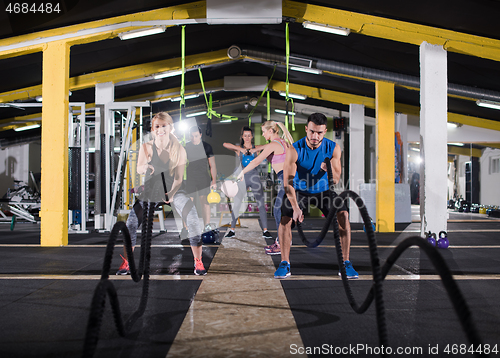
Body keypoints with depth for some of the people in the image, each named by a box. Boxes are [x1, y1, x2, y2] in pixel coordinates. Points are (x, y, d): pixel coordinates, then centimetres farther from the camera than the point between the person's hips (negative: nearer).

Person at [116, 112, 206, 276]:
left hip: (174, 190, -1)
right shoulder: (146, 147, -11)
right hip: (150, 191, 1)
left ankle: (198, 262, -8)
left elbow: (178, 178, -12)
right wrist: (144, 168, -47)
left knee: (193, 220, -23)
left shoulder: (179, 150, -11)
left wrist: (171, 193, -32)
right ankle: (125, 263, 4)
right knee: (131, 221, -16)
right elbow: (139, 168, -22)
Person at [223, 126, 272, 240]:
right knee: (236, 204, 0)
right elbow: (225, 145, -13)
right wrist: (240, 149, -19)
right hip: (243, 178, 0)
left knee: (261, 204, -2)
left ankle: (265, 231, 1)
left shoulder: (256, 148, 5)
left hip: (255, 178, 0)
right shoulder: (238, 149, 2)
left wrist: (255, 149, -18)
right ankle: (232, 230, 10)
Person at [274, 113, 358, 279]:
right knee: (285, 217, -24)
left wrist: (330, 169, -39)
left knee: (343, 215, -21)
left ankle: (345, 263, -11)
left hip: (324, 191, 1)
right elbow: (288, 182, -29)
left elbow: (336, 180, -15)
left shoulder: (333, 148, -16)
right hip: (300, 191, -1)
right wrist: (295, 207, -42)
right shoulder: (294, 150, -23)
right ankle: (284, 263, -10)